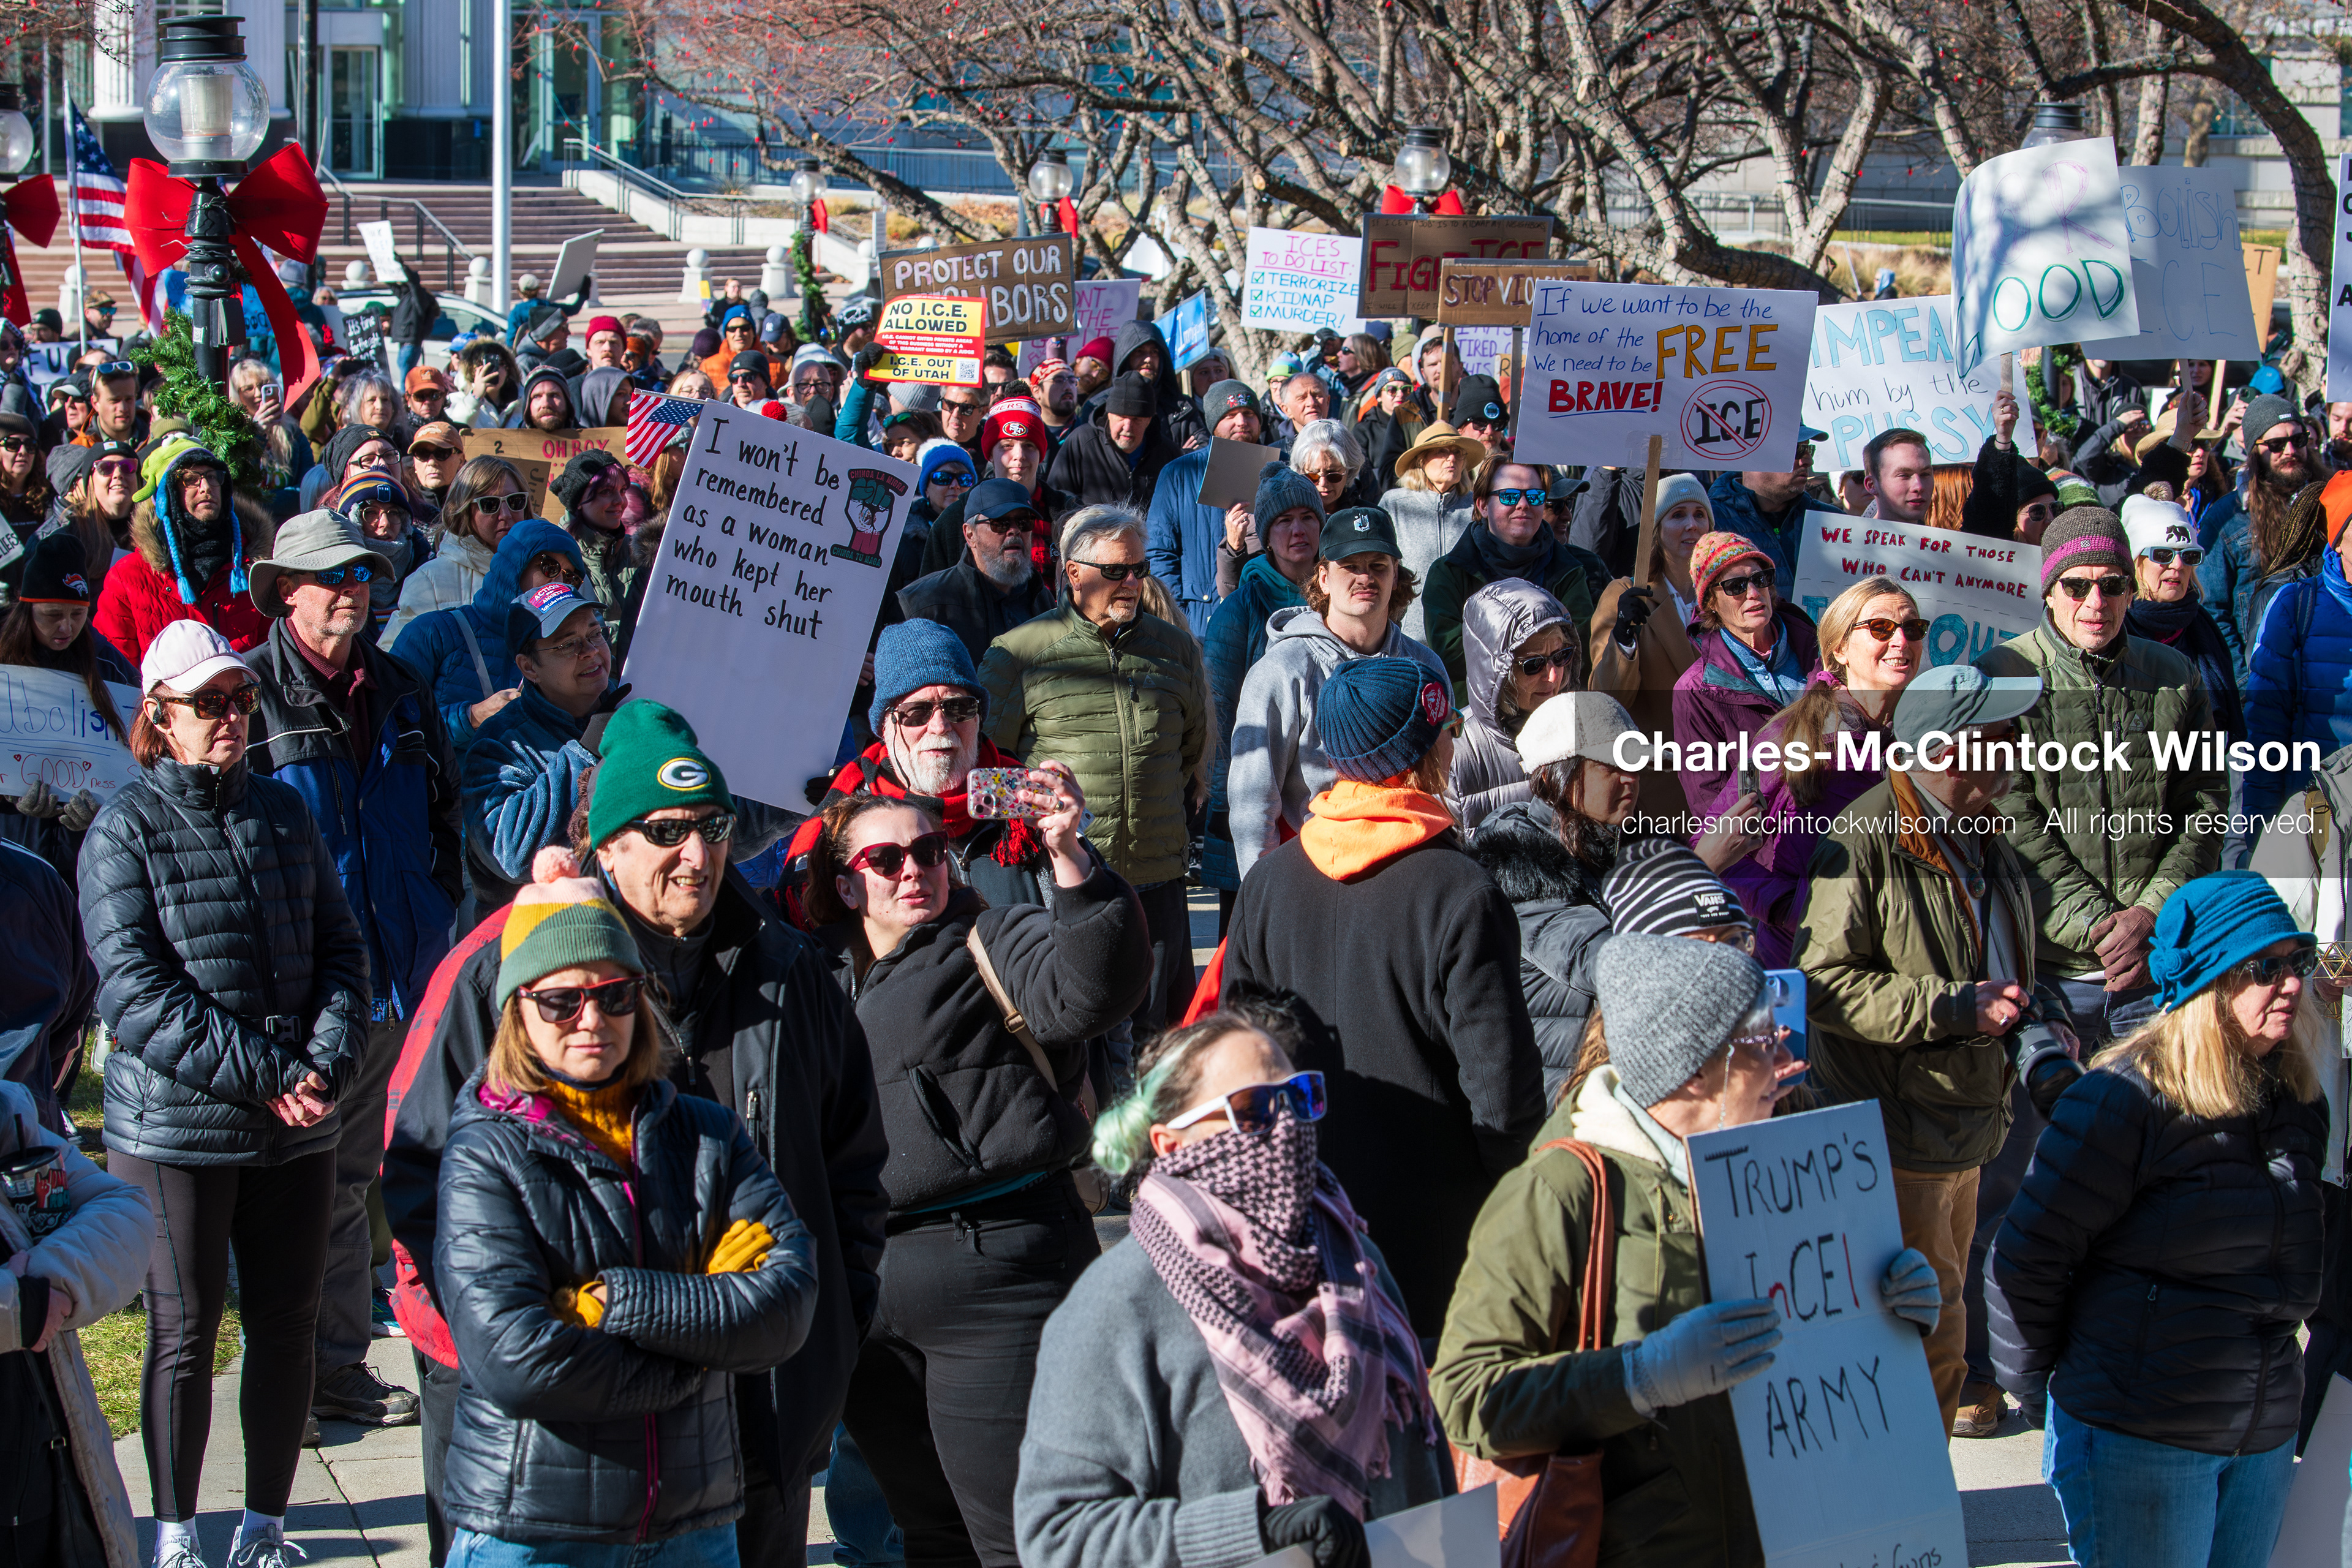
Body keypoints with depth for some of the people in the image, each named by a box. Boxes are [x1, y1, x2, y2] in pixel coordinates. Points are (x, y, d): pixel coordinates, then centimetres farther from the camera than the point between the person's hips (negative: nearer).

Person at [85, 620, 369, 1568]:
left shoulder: (284, 813, 10)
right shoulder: (125, 830, -4)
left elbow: (342, 953, 10)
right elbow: (136, 992, -13)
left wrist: (326, 1065, -8)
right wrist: (265, 1079, -18)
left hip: (298, 1131, 4)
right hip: (173, 1129, -4)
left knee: (287, 1328, 8)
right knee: (186, 1332, 4)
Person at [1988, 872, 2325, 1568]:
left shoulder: (2298, 1101, 6)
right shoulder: (2128, 1100, -16)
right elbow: (2028, 1257, -12)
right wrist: (2038, 1392, -3)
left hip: (2266, 1433, 7)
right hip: (2138, 1441, -7)